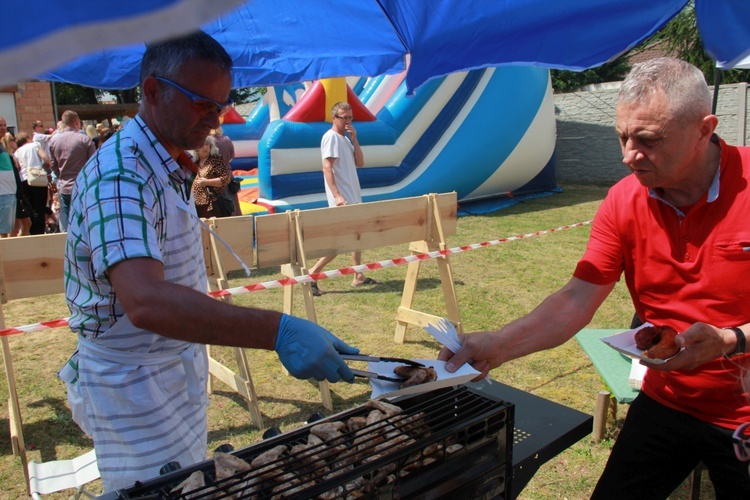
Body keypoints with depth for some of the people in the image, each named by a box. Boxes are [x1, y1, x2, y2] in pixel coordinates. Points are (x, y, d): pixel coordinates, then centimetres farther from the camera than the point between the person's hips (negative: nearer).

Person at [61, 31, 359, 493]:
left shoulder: (169, 166, 6)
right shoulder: (120, 173, -27)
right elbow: (144, 301, -42)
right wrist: (278, 332, -49)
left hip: (179, 370, 9)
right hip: (135, 384, -9)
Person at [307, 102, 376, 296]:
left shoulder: (346, 138, 16)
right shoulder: (331, 137, -11)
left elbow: (359, 163, 9)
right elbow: (327, 168, -20)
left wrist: (354, 139, 0)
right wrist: (337, 196, -27)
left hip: (353, 195, 10)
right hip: (342, 198, -10)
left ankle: (358, 276, 23)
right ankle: (312, 273, -7)